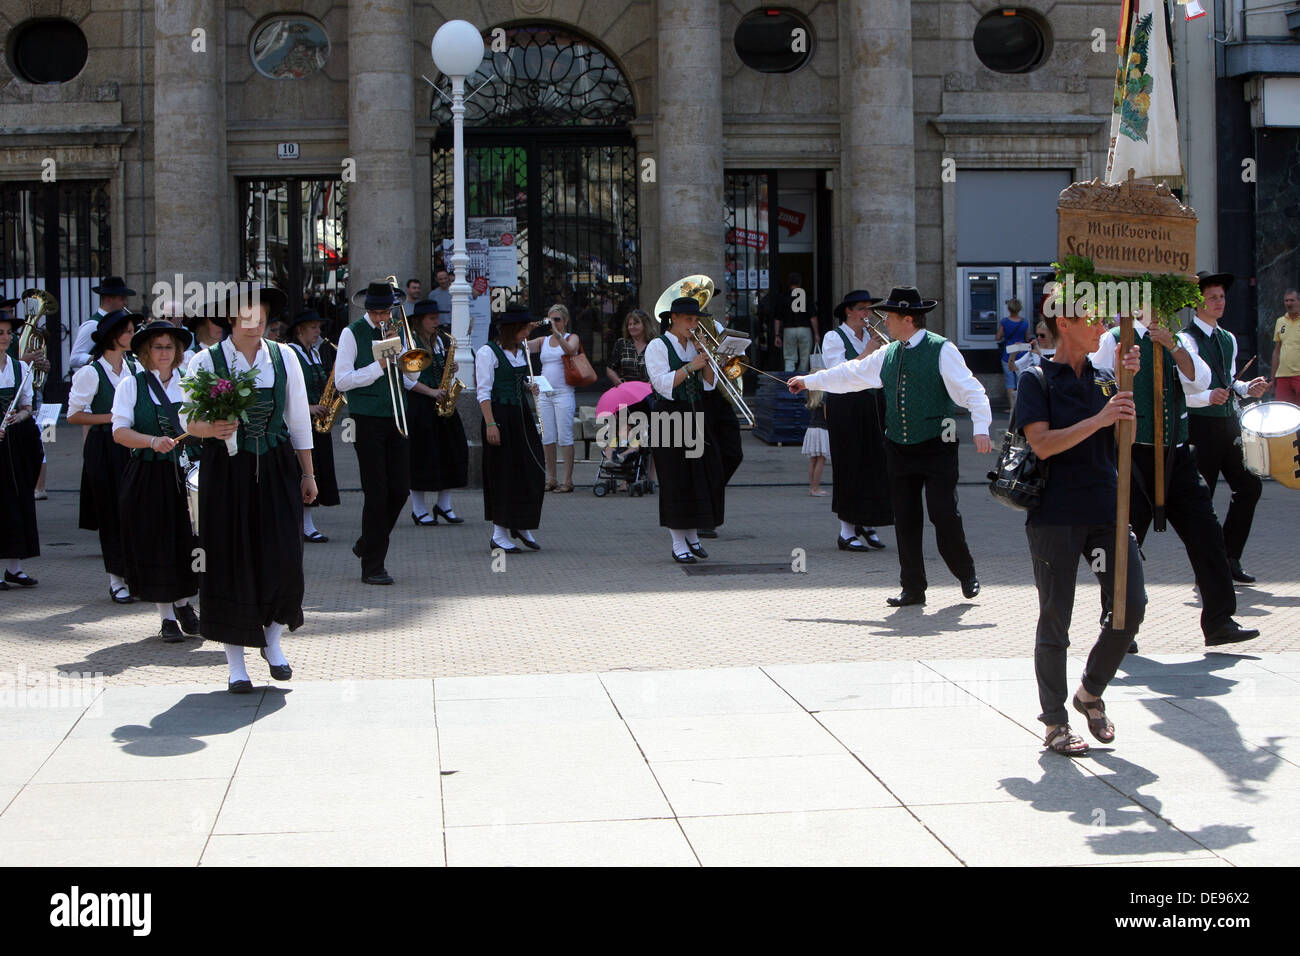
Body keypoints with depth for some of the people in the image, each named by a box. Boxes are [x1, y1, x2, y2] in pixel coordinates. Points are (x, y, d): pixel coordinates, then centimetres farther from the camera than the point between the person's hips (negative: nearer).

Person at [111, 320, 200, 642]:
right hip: (147, 476, -2)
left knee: (188, 541, 0)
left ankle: (184, 603, 24)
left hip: (185, 471, 2)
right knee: (154, 544, 0)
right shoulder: (131, 385, 2)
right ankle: (167, 616, 11)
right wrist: (153, 441, -21)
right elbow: (119, 432, -6)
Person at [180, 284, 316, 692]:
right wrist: (210, 429, -24)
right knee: (231, 562, 0)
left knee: (283, 558, -6)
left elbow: (299, 418, 11)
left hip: (276, 470, 2)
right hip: (226, 471, -2)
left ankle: (272, 640, 19)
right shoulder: (207, 361, -2)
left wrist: (307, 474, 11)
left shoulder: (284, 357, 6)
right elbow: (188, 419, -1)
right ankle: (235, 663, 11)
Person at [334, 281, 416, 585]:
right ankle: (372, 566, 2)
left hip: (396, 419, 5)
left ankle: (367, 545, 23)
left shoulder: (397, 330, 12)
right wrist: (379, 366, -15)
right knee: (376, 493, -6)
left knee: (400, 489, 2)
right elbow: (342, 381, -10)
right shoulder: (352, 333, -2)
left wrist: (397, 351, -7)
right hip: (368, 420, -5)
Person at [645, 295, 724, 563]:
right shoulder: (658, 346, -4)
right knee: (675, 479, -6)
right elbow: (663, 384, -15)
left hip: (695, 416, 6)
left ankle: (692, 534, 21)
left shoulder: (695, 345, 14)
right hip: (669, 416, -6)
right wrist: (691, 366, -18)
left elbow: (708, 385, 10)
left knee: (705, 475, 5)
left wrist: (706, 360, -5)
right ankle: (678, 544, -1)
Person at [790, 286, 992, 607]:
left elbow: (971, 390, -12)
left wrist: (981, 428, -26)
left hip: (936, 448, -6)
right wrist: (809, 381, 31)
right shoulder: (888, 354, 12)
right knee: (905, 520, 6)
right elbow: (851, 374, 25)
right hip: (898, 449, 6)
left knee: (944, 515, -8)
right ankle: (913, 589, 14)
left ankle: (967, 575, 16)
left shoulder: (942, 350, -7)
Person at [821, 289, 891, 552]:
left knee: (875, 465, 4)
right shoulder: (834, 338, -2)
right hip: (847, 406, -6)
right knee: (850, 467, -6)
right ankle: (847, 532, -2)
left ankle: (867, 525, 18)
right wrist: (867, 353, -16)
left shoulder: (870, 336, 16)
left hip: (874, 406, 6)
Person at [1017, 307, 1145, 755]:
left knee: (1131, 604, -3)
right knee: (1055, 618, -1)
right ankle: (1055, 722, 11)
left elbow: (1126, 439, 6)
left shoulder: (1103, 380, 14)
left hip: (1106, 508, 5)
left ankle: (1091, 693, 19)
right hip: (1055, 514, -5)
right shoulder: (1037, 380, -2)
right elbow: (1042, 444, -13)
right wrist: (1098, 420, -19)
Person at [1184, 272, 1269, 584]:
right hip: (1201, 426, -7)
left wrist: (1246, 388, 6)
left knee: (1249, 485, 3)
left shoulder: (1228, 339, 16)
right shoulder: (1186, 340, -9)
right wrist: (1207, 397, -29)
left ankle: (1230, 559, 15)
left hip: (1228, 424, 7)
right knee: (1201, 499, -2)